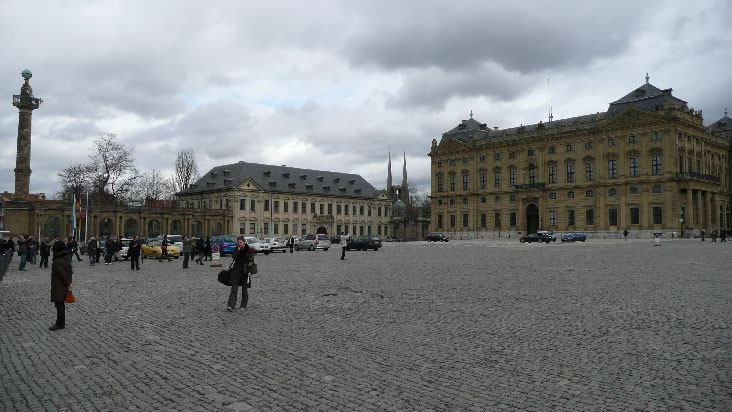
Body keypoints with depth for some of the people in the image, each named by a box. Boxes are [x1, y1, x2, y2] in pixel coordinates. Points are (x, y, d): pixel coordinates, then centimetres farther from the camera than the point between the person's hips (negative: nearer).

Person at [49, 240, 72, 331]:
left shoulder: (57, 262, -21)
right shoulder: (66, 259, 6)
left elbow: (62, 273, -24)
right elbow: (70, 271, 9)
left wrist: (67, 283, -13)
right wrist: (68, 282, 8)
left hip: (59, 287, -9)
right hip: (64, 287, 9)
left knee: (59, 305, 0)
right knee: (61, 305, 18)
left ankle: (60, 324, 7)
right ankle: (61, 323, 27)